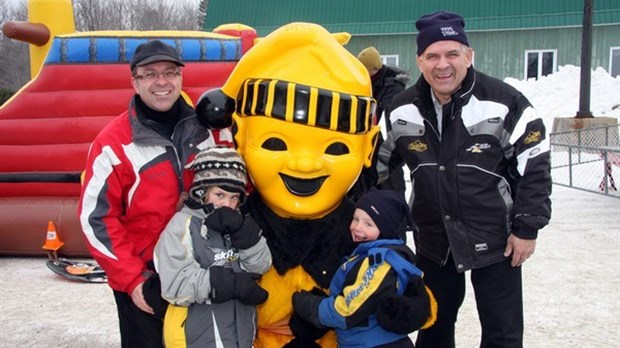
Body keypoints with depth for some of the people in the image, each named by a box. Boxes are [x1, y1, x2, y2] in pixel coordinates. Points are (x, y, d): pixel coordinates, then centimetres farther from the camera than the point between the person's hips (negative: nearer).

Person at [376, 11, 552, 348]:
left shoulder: (504, 102, -16)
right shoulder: (401, 110, -6)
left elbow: (535, 166, -10)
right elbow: (377, 162, 8)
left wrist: (527, 227, -9)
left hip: (496, 241, -3)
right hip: (433, 242, 3)